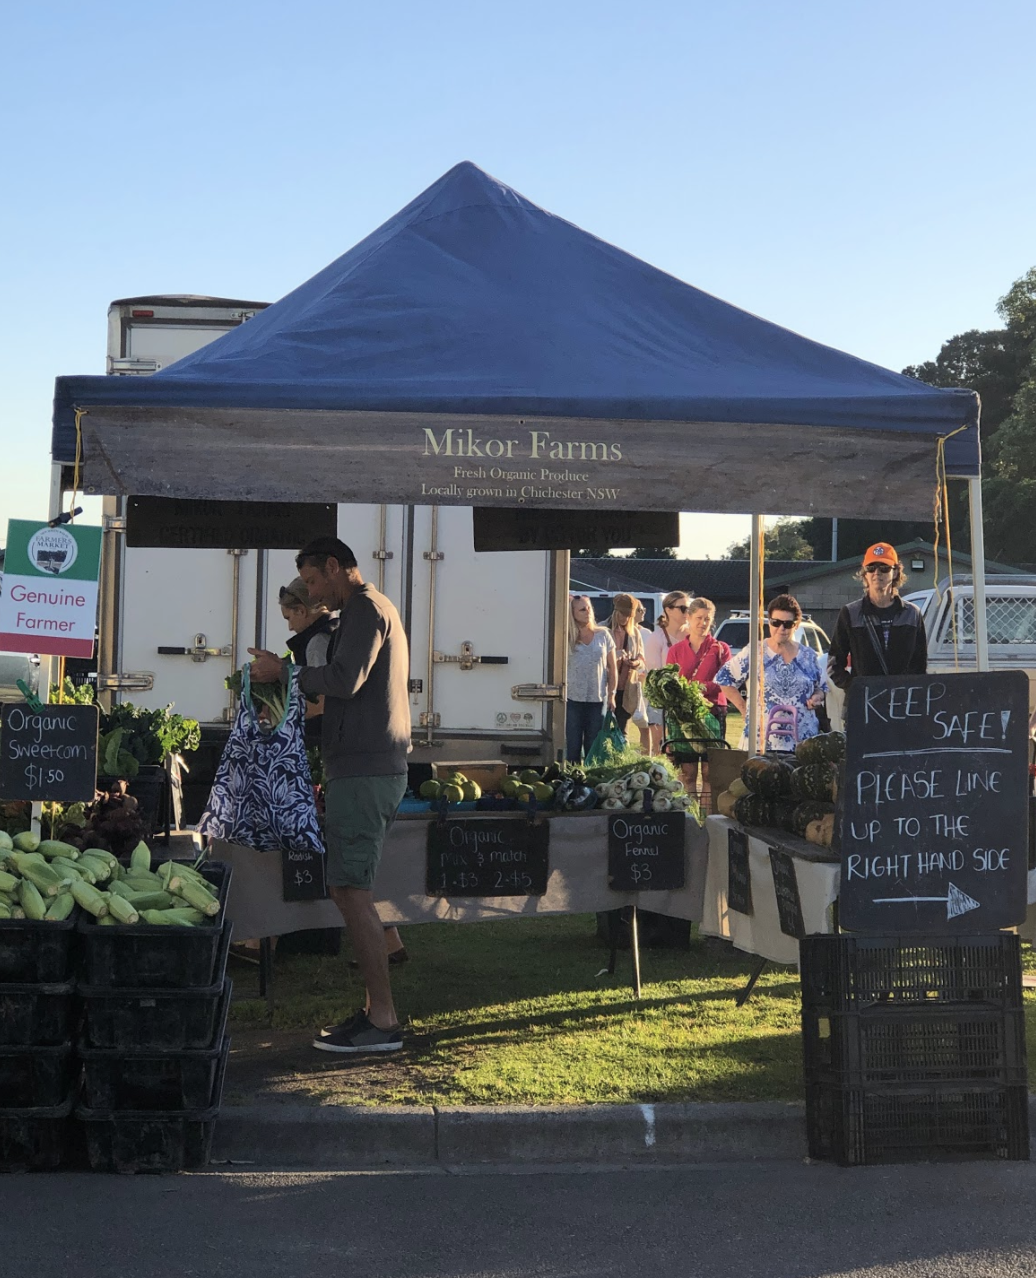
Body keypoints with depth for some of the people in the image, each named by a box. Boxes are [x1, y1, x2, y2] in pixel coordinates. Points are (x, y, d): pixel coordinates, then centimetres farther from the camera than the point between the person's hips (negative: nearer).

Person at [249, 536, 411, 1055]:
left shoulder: (364, 608, -8)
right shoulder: (379, 609, 24)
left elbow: (345, 679, -21)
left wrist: (284, 673, -11)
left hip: (363, 769, -11)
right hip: (379, 766, 11)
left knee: (351, 890, -10)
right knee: (351, 889, 12)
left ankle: (383, 1021, -9)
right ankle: (376, 1009, 14)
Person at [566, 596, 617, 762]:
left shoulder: (603, 635, 5)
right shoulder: (567, 638, 1)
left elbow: (612, 668, 8)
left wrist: (611, 694, 4)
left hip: (598, 700, 1)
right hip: (573, 699, -1)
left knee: (593, 747, 6)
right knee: (572, 746, 2)